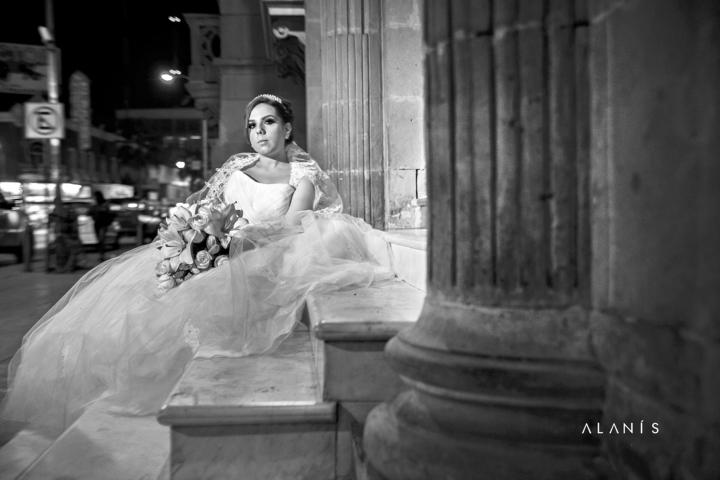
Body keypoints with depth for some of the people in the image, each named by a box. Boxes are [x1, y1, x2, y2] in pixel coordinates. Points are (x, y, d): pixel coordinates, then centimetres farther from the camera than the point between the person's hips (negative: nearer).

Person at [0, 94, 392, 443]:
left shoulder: (304, 173, 11)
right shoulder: (236, 165, 24)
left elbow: (293, 224, -6)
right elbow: (200, 205, 19)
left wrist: (243, 234, -24)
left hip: (263, 258, -3)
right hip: (214, 252, 3)